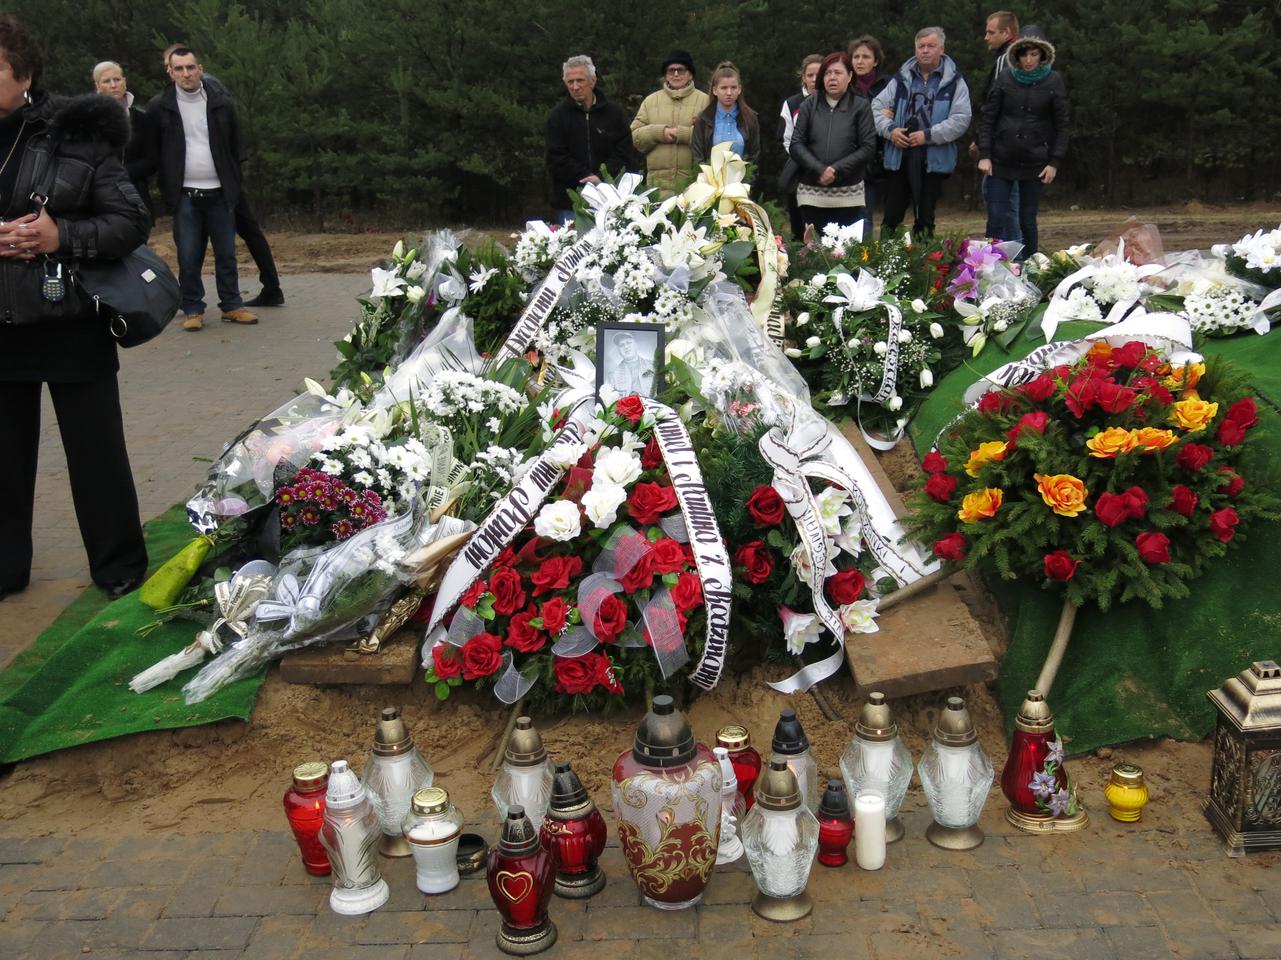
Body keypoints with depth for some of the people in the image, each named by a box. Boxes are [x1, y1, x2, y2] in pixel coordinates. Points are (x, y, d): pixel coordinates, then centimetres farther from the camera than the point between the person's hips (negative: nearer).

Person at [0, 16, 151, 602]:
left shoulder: (77, 137, -6)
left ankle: (119, 567, 22)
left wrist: (63, 235, -19)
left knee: (97, 453, 7)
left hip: (71, 327, -3)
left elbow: (134, 221, -5)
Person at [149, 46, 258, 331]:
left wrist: (234, 186, 6)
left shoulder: (222, 104, 4)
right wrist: (167, 188, 1)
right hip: (185, 196, -1)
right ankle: (192, 310, 10)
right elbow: (151, 152, 6)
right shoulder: (159, 108, 0)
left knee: (227, 254, 6)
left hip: (220, 193, 1)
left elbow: (235, 148, 10)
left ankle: (232, 306, 17)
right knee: (188, 257, 1)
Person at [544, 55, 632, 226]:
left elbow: (623, 152, 2)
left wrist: (601, 177, -13)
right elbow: (556, 159, -2)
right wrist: (586, 177, -12)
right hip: (569, 201, -1)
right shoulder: (557, 115, 5)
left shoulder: (614, 112, 7)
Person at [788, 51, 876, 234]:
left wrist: (837, 170, -11)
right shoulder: (809, 106, 10)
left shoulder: (861, 107, 5)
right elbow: (796, 144, 3)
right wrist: (819, 170, -11)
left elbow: (868, 147, -1)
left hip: (848, 193, -1)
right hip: (812, 193, 1)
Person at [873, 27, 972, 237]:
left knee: (925, 217, 7)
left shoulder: (953, 81, 2)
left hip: (933, 159, -2)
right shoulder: (902, 78, 11)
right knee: (892, 214, 3)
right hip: (899, 156, 2)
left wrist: (928, 135, -13)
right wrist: (890, 129, -7)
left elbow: (961, 119, -5)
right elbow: (877, 106, 11)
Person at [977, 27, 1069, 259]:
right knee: (996, 219, -3)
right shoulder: (1005, 79, 3)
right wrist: (984, 155, -4)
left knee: (1028, 221, 5)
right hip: (1001, 161, 1)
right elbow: (987, 118, 4)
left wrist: (1054, 162, -4)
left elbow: (1062, 125, 2)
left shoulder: (1053, 82, 1)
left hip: (1035, 163, 0)